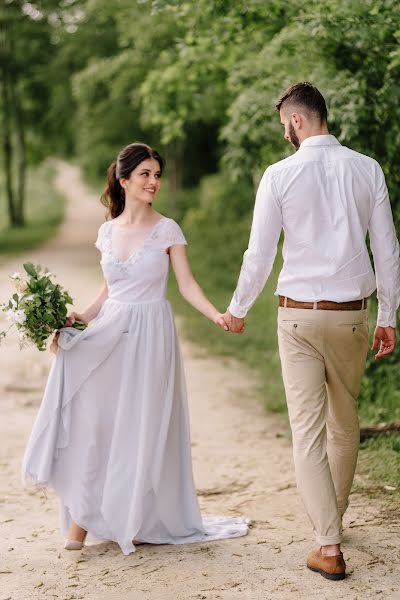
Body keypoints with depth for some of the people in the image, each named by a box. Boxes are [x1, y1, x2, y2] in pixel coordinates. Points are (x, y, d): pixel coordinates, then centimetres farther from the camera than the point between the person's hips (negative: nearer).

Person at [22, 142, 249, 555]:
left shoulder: (167, 230, -2)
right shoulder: (107, 231, 9)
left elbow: (187, 285, -4)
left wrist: (216, 315, -20)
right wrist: (79, 318, 1)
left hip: (150, 335, -3)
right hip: (110, 334, 3)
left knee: (143, 427, 1)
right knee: (90, 419, -7)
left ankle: (140, 519, 15)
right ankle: (82, 514, 2)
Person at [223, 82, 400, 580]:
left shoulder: (280, 175, -7)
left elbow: (259, 254, -4)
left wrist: (237, 310, 12)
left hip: (299, 314, -3)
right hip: (352, 314, 3)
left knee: (307, 429, 0)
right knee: (344, 422, 19)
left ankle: (329, 546, -3)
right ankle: (333, 518, 37)